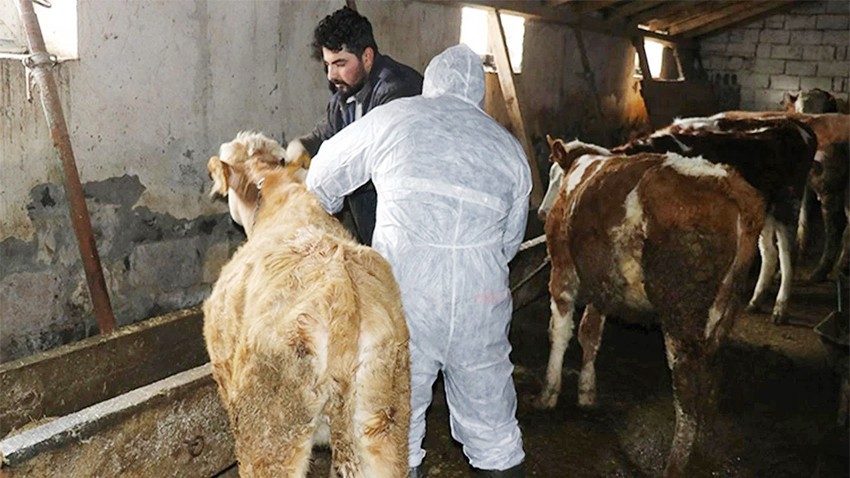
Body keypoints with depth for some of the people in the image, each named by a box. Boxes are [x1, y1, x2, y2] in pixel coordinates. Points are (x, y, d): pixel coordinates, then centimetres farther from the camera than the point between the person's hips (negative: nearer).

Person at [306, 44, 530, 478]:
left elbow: (325, 171, 22)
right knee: (492, 425, 15)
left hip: (403, 284, -2)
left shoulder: (393, 117, 9)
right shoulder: (509, 147, 15)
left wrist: (324, 214, 42)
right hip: (482, 295, 2)